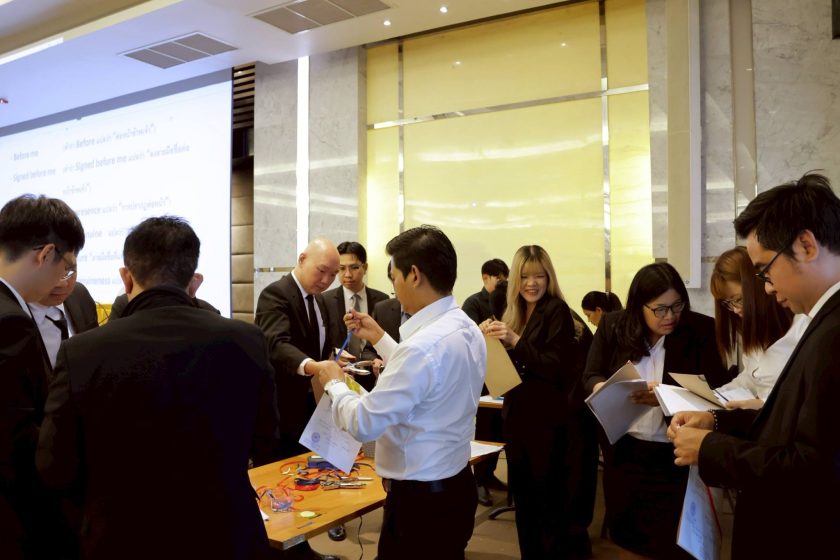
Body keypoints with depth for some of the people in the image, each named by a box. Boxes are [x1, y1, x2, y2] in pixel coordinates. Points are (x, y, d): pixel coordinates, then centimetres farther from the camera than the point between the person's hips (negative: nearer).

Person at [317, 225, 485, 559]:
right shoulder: (467, 330, 1)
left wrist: (334, 384, -5)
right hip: (456, 485, 9)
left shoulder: (423, 346, -28)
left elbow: (363, 424, -23)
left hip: (419, 499, -9)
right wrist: (379, 339, 17)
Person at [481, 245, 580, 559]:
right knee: (522, 494, 18)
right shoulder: (513, 311, 9)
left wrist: (515, 341, -28)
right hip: (516, 413, 7)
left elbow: (556, 368, -18)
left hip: (546, 418, -7)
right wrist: (493, 339, -7)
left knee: (549, 497, 3)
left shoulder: (557, 311, -11)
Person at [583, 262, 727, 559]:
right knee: (628, 536, 17)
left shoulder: (701, 330, -8)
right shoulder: (613, 325, -3)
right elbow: (591, 377, 1)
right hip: (623, 449, 2)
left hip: (677, 455, -2)